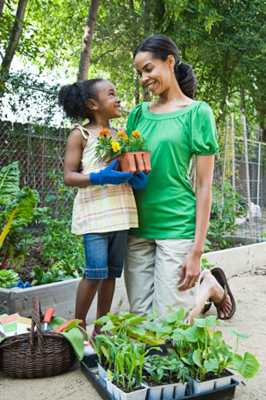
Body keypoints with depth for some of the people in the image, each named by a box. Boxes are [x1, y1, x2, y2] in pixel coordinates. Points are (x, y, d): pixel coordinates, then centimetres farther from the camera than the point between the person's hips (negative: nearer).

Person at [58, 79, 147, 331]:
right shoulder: (80, 135, -1)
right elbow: (69, 176, -6)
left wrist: (138, 177, -2)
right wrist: (99, 177, -22)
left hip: (121, 211, 5)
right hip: (94, 212, -5)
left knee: (112, 272, 9)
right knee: (96, 272, -8)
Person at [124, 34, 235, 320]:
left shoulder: (197, 112, -2)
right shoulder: (138, 114, 10)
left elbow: (204, 186, -5)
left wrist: (197, 250, -9)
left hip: (177, 228, -4)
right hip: (137, 228, 5)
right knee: (139, 315, 9)